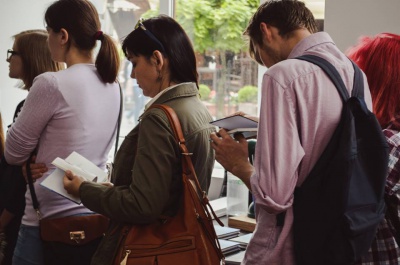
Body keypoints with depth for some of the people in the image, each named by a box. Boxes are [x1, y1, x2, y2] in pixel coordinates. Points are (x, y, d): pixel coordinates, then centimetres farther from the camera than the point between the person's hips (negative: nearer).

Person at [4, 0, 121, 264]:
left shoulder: (51, 84, -17)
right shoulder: (113, 85, 4)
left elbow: (13, 153, -5)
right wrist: (45, 160, 4)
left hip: (50, 223, -7)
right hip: (96, 218, 7)